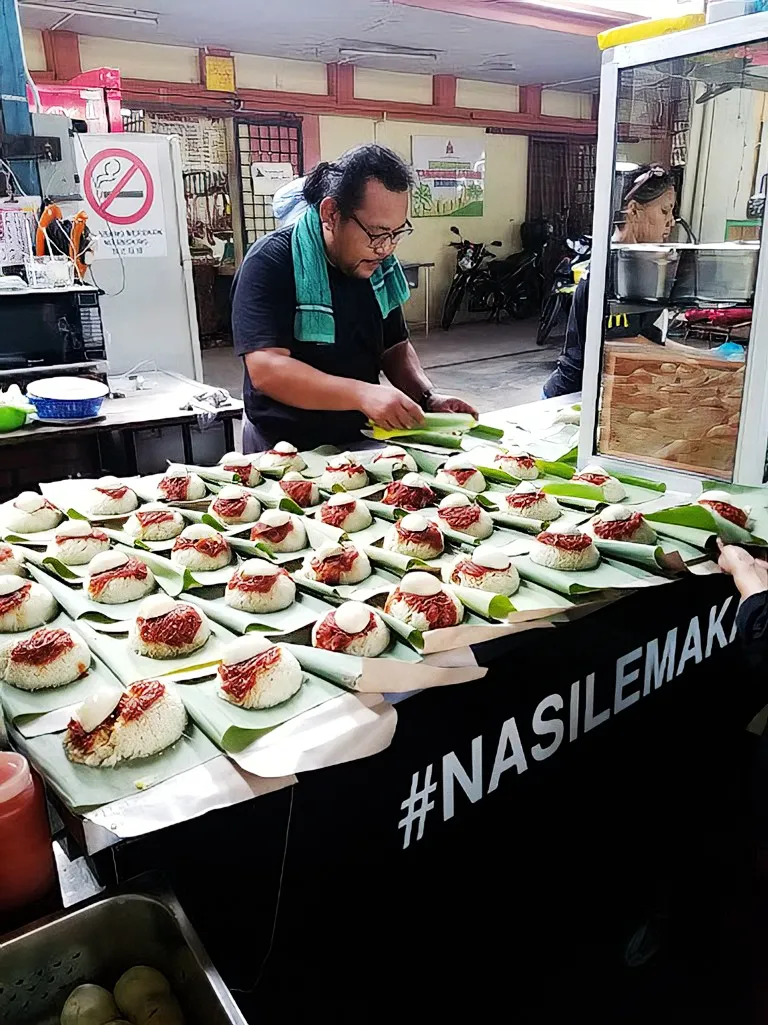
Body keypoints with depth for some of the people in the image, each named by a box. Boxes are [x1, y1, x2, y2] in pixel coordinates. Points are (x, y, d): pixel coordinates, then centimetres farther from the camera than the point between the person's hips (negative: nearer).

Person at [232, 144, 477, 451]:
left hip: (361, 444, 4)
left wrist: (429, 399, -4)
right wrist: (363, 394, -33)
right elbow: (265, 371, -25)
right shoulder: (270, 263, -15)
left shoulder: (377, 264, 5)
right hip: (285, 450, -4)